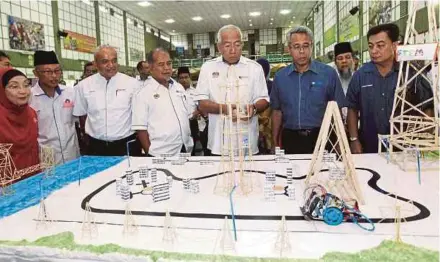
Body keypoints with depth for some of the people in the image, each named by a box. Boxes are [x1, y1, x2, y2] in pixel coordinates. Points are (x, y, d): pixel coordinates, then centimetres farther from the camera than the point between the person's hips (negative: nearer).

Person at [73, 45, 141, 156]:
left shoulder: (131, 83, -5)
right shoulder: (84, 86, 0)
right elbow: (82, 115, 12)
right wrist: (88, 140, 14)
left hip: (126, 145, -1)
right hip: (96, 147, 2)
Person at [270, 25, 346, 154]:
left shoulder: (329, 74, -3)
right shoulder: (280, 76, 5)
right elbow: (277, 111, 9)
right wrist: (275, 141, 7)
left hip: (320, 138, -1)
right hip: (290, 139, 2)